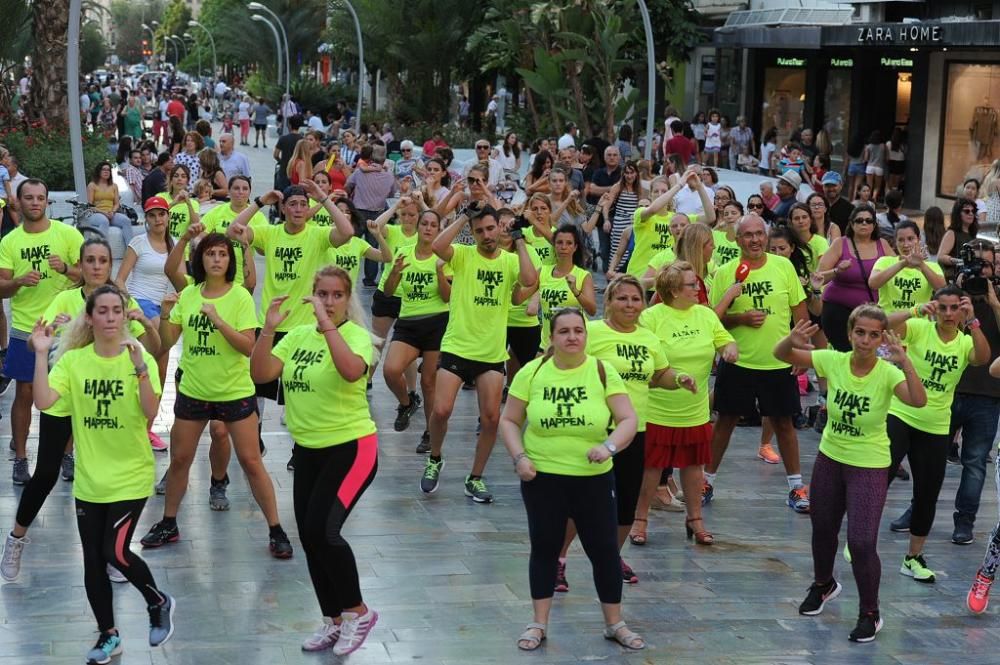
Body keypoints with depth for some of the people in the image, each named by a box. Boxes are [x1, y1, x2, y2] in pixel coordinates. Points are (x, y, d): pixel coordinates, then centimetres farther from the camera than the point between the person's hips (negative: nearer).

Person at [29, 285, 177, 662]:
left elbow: (150, 412, -22)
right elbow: (43, 402, -16)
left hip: (131, 477, -3)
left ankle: (159, 603, 16)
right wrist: (41, 355, -21)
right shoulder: (73, 360, -3)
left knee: (115, 552, -12)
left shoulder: (140, 358, -9)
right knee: (93, 561, 9)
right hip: (89, 479, 3)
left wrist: (139, 366, -33)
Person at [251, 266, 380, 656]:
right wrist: (269, 330, -14)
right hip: (307, 449, 7)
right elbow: (260, 374, -3)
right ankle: (333, 621, 26)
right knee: (310, 538, 9)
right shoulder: (299, 335, 5)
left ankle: (358, 612, 1)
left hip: (350, 447, -7)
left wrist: (327, 323, -33)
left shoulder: (356, 334, -12)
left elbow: (351, 371, -33)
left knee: (321, 529, -18)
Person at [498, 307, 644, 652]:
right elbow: (509, 421, 3)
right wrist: (519, 457, -11)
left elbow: (628, 419, -8)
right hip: (542, 477, 0)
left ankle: (615, 624, 21)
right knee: (544, 547, 8)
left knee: (604, 548, 6)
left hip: (594, 478, 0)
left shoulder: (602, 372, -5)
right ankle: (539, 624, 19)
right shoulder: (532, 372, -3)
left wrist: (609, 446, -26)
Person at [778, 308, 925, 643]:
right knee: (822, 528, 21)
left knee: (861, 543, -10)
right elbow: (780, 355, -10)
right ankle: (823, 584, 51)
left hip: (869, 466, -4)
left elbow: (919, 401, -39)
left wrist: (904, 362, -51)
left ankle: (870, 614, 12)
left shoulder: (887, 373, -21)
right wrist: (791, 339, -32)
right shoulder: (834, 361, -13)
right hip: (830, 457, 4)